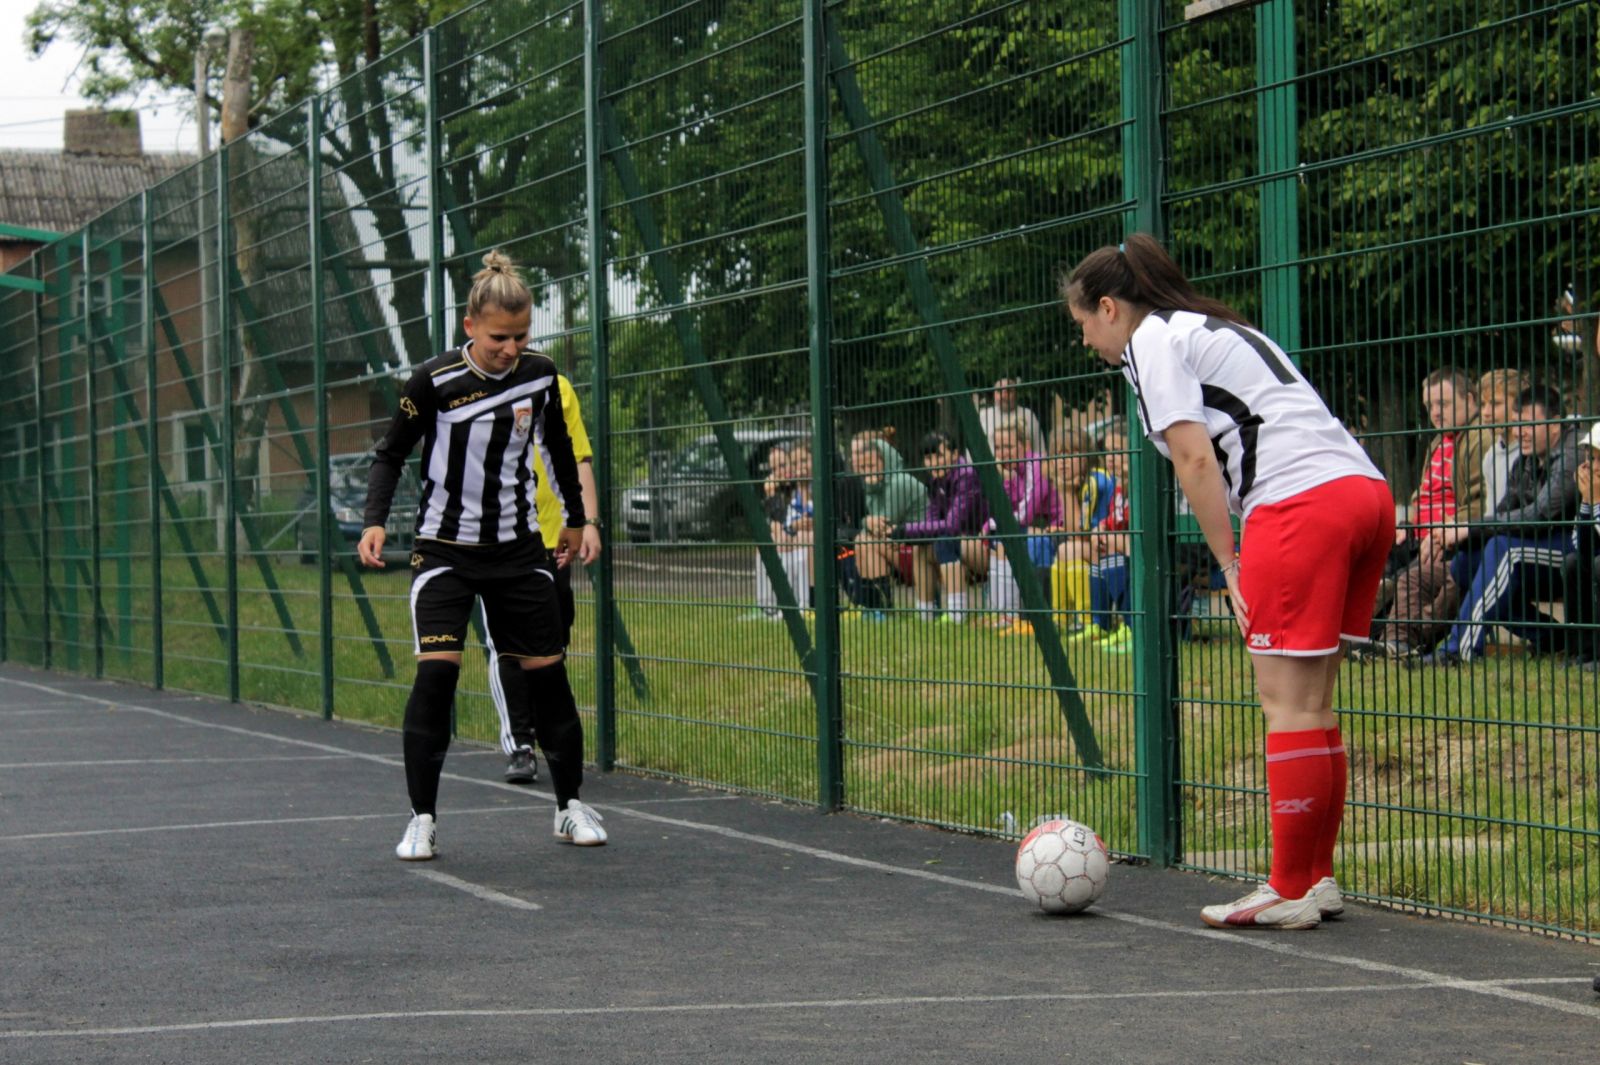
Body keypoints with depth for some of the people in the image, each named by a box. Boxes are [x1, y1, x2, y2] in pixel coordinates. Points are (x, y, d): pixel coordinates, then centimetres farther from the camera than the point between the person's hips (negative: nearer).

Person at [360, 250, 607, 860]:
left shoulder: (540, 376, -2)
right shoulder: (434, 382, -13)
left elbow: (557, 448, 16)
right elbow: (391, 454, -2)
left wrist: (575, 518, 25)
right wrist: (375, 522, -15)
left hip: (518, 550, 3)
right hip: (445, 549, -3)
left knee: (546, 672, 4)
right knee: (435, 671, -16)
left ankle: (570, 807, 20)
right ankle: (422, 819, -7)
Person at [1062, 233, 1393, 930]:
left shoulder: (1151, 340, 3)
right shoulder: (1216, 329, 29)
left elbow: (1196, 460, -7)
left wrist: (1231, 566, -4)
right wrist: (1247, 564, 14)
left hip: (1301, 501, -9)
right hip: (1365, 489, 9)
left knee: (1288, 700, -6)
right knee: (1311, 702, 12)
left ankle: (1290, 893, -4)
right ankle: (1317, 879, 15)